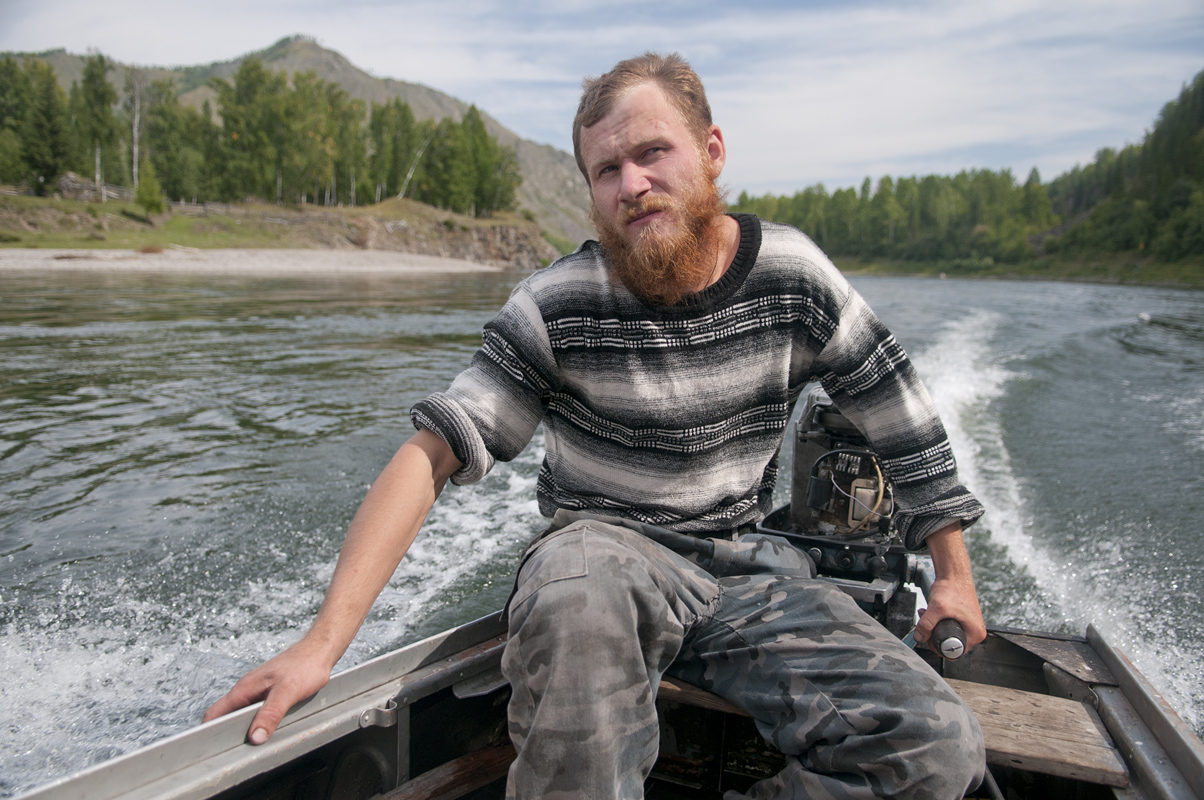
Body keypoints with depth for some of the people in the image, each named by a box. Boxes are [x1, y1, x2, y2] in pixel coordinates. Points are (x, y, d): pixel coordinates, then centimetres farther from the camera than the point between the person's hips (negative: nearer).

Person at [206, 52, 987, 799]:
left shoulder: (794, 274, -3)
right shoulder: (557, 308, -12)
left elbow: (902, 410, 9)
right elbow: (429, 455, -16)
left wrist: (955, 571, 10)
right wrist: (323, 642, -24)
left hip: (752, 571, 3)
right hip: (611, 554, -2)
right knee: (580, 582, -40)